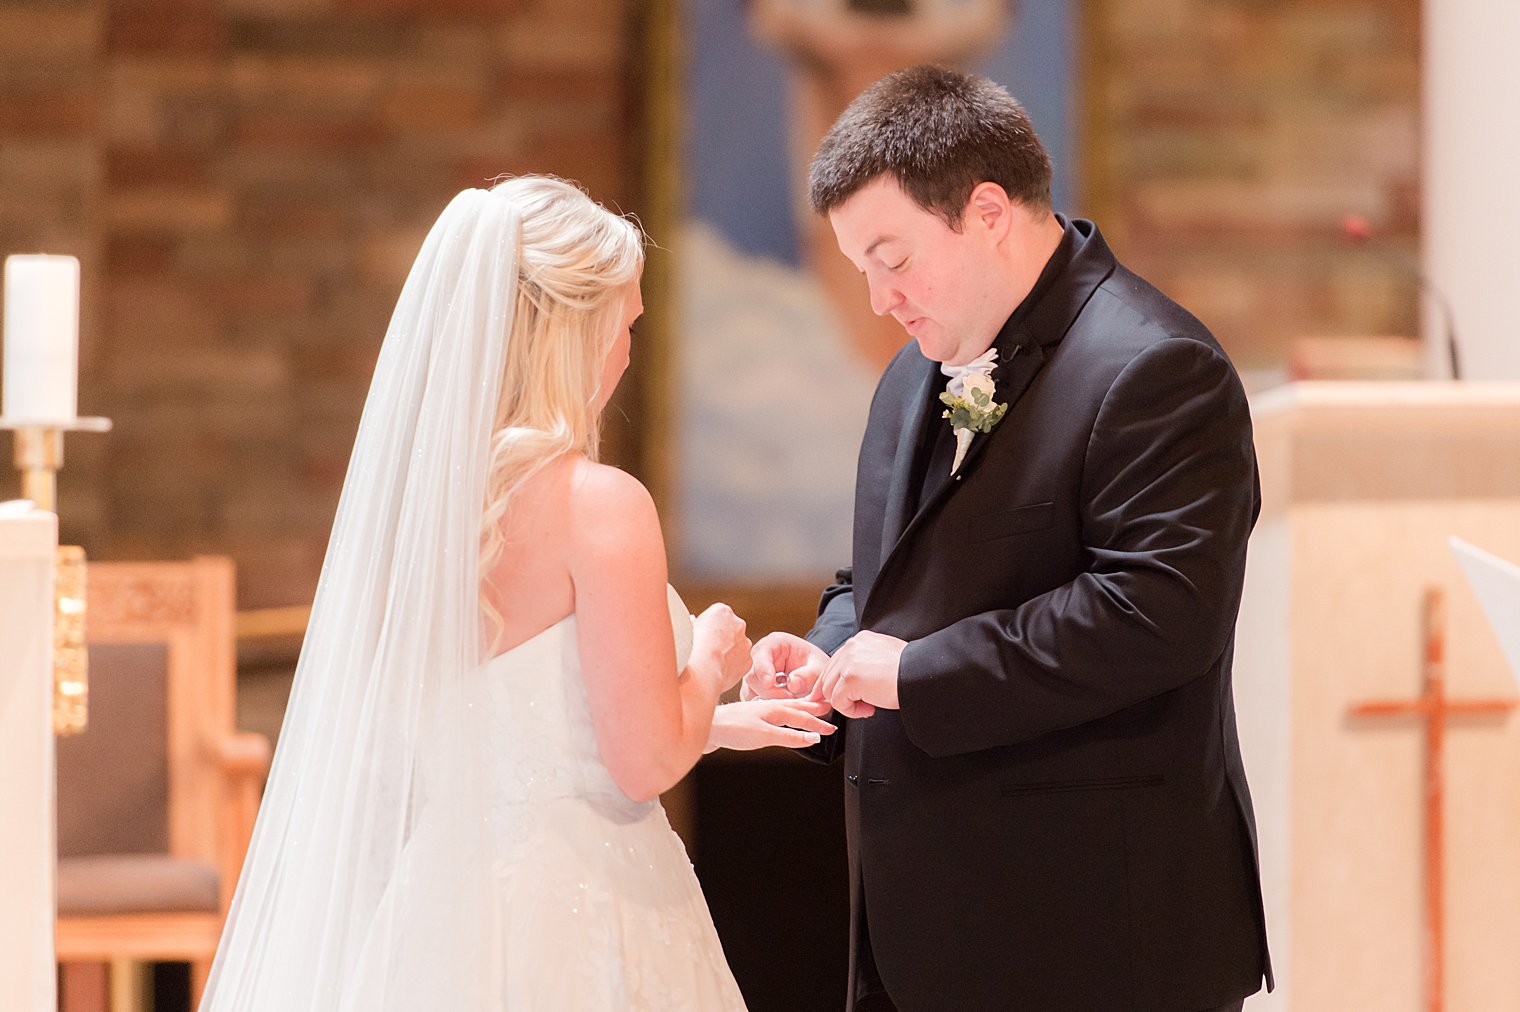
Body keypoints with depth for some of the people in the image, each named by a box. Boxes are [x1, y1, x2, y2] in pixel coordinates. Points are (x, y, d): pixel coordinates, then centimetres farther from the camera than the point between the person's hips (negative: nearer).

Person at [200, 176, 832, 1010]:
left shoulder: (412, 490, 4)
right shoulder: (597, 504, -17)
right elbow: (646, 766, -17)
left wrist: (707, 722, 20)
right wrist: (710, 664, 2)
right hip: (574, 924, -7)